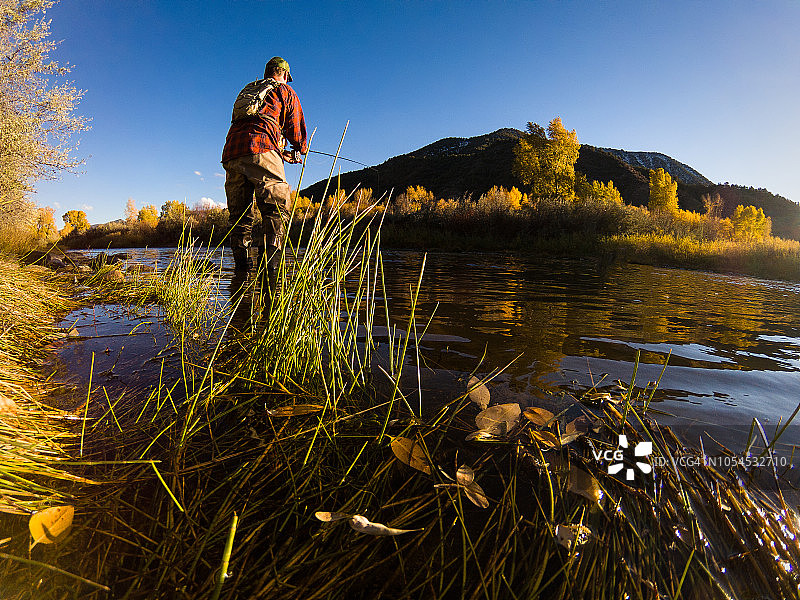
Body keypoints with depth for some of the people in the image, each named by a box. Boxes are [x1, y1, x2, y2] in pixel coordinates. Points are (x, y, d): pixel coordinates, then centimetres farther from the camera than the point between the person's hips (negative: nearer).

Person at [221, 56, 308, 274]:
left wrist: (281, 152, 40)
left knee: (239, 215, 6)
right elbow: (296, 129, 17)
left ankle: (241, 268, 2)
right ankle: (270, 265, -26)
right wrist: (300, 151, 38)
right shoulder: (285, 92, 19)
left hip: (231, 151, 6)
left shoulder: (247, 91, 35)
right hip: (260, 150, -6)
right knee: (277, 209, -12)